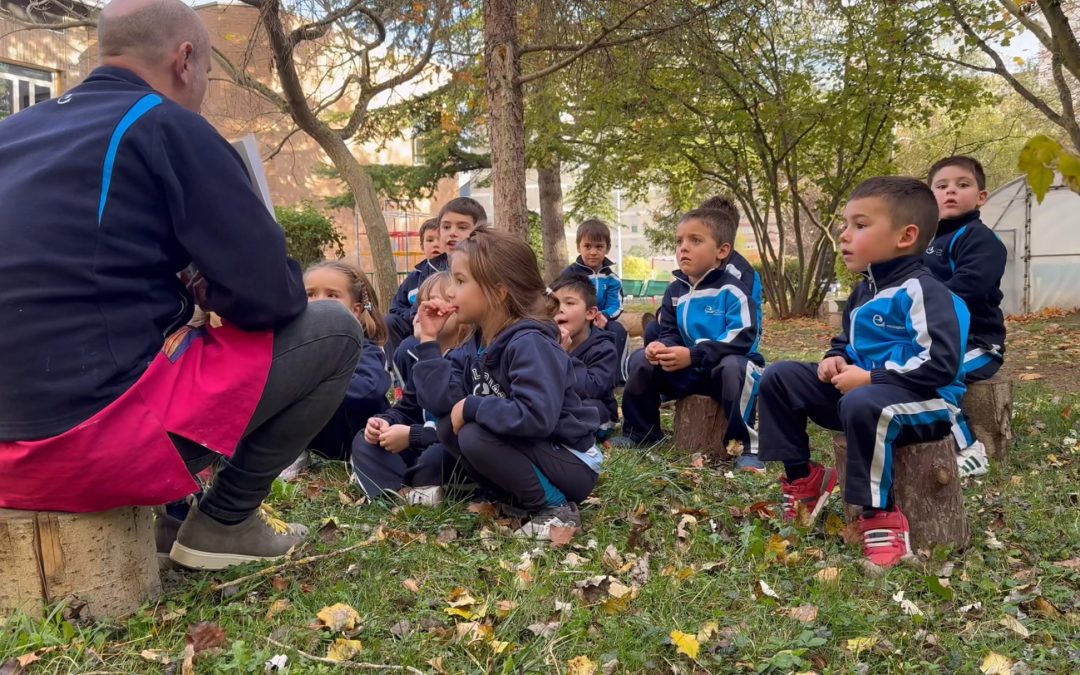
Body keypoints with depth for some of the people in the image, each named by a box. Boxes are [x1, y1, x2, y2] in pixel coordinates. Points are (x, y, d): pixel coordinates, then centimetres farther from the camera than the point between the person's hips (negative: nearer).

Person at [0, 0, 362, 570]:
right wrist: (208, 290, 11)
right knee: (334, 331, 4)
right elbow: (270, 295, -10)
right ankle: (224, 522, 8)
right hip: (102, 437, -8)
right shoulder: (166, 126, -7)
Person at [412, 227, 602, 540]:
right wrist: (428, 339, -5)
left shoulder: (530, 344, -25)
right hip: (531, 452, 9)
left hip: (571, 463, -9)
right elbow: (442, 401, -3)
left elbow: (535, 417, -39)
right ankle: (524, 498, 4)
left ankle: (556, 507, -10)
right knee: (449, 426, 1)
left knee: (475, 437, -25)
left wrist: (471, 407, -25)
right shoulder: (482, 343, 3)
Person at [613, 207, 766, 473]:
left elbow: (740, 339, -26)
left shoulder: (731, 290, -16)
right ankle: (640, 432, 6)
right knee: (641, 359, -8)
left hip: (730, 365, -6)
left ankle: (745, 445, -27)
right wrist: (662, 347, -23)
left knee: (734, 367, -40)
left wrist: (692, 355, -34)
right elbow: (670, 333, 5)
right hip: (688, 371, 6)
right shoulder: (675, 291, 5)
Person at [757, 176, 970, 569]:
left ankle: (880, 517, -28)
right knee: (779, 377, 2)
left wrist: (870, 377, -24)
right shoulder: (864, 292, 12)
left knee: (862, 404, -43)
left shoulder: (921, 290, -17)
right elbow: (847, 340, 27)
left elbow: (940, 363, -27)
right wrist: (836, 359, 3)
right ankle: (801, 478, 6)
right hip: (860, 386, 9)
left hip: (924, 401, -9)